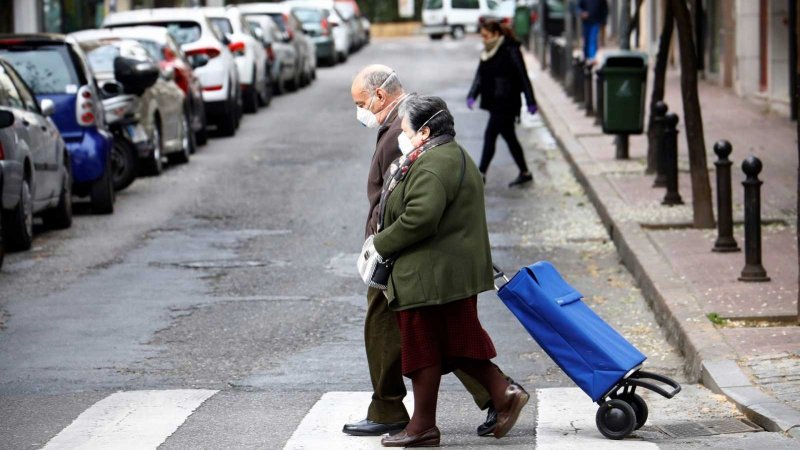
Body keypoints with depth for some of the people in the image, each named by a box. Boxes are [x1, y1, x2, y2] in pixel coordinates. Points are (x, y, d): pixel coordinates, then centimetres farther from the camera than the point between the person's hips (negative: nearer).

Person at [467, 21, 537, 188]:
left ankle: (481, 174, -9)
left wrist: (530, 102, -10)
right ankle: (524, 173, 25)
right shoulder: (487, 53, 11)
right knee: (509, 137, 15)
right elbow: (480, 77, 12)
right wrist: (472, 95, -3)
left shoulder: (510, 51, -13)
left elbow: (523, 77, -11)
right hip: (494, 103, 9)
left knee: (490, 136, -11)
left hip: (506, 103, -9)